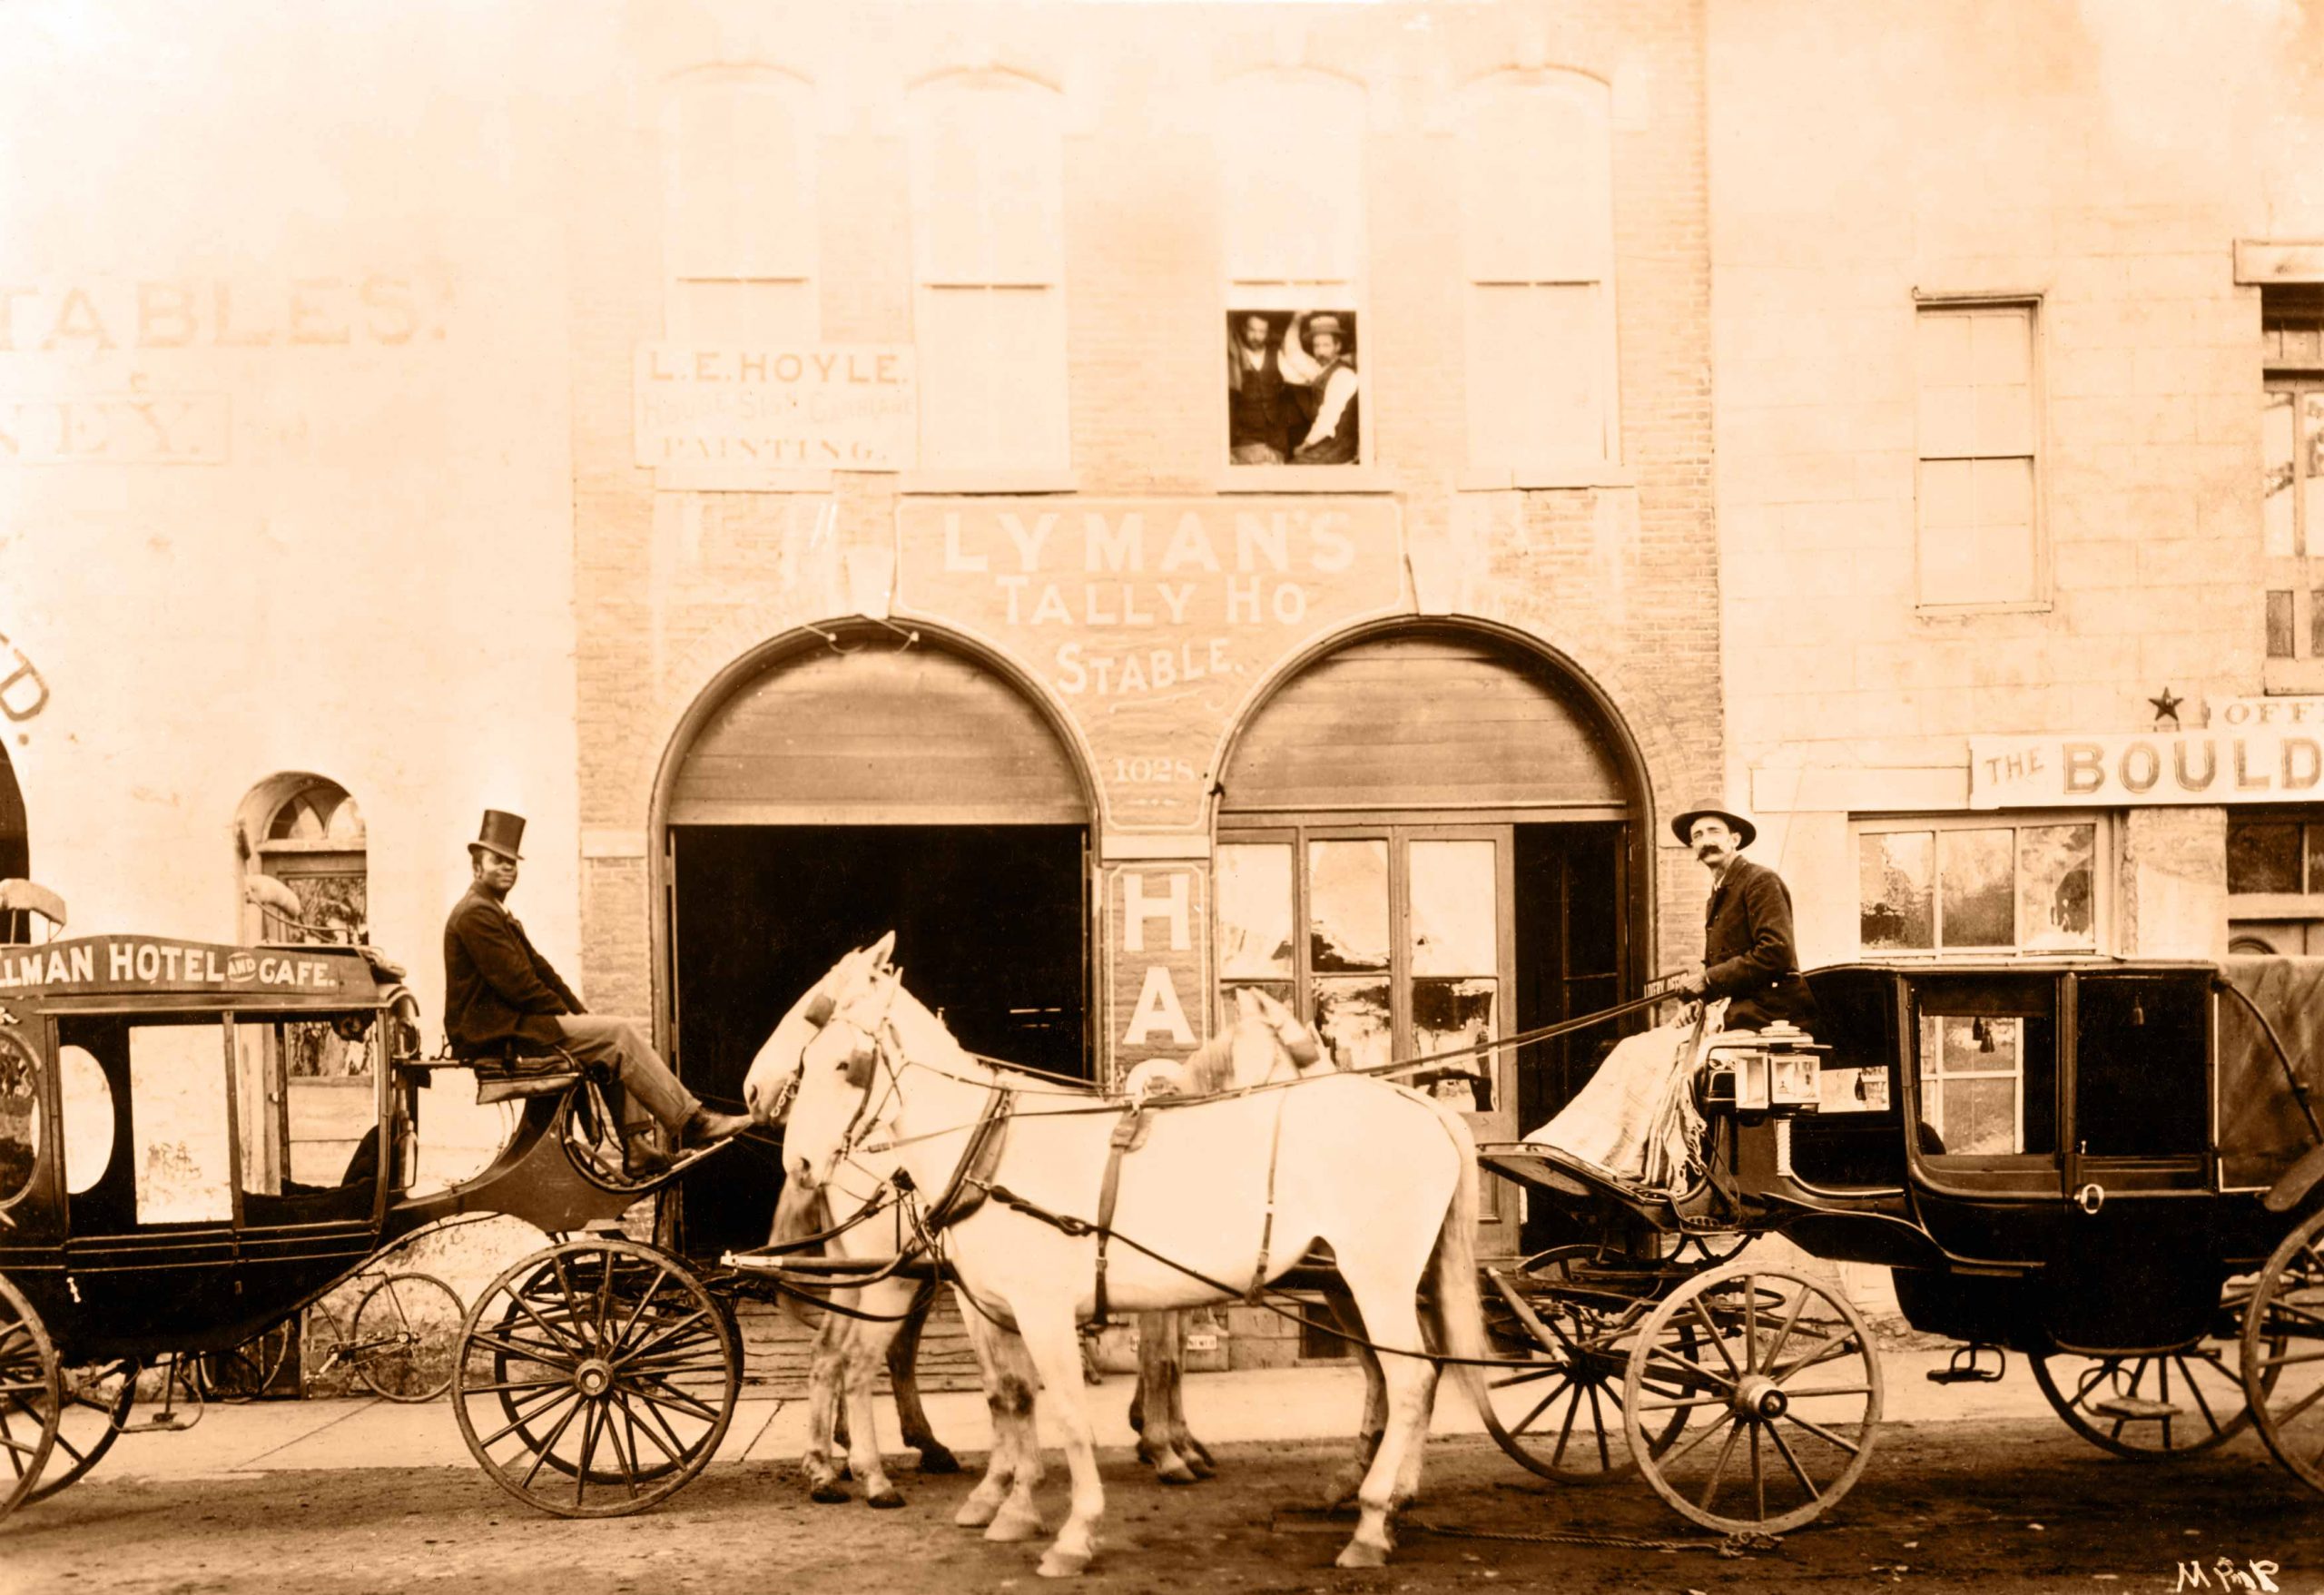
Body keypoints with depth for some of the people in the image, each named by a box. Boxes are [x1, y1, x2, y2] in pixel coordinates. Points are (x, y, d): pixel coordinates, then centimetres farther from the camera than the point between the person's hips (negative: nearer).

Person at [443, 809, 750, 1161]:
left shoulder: (500, 916, 20)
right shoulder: (475, 914, -13)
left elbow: (539, 970, 16)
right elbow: (516, 985, -19)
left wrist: (580, 1013, 4)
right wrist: (567, 1014, -9)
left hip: (510, 1023, 10)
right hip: (495, 1033, -10)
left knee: (618, 1039, 7)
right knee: (619, 1034, -14)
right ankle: (690, 1123, -12)